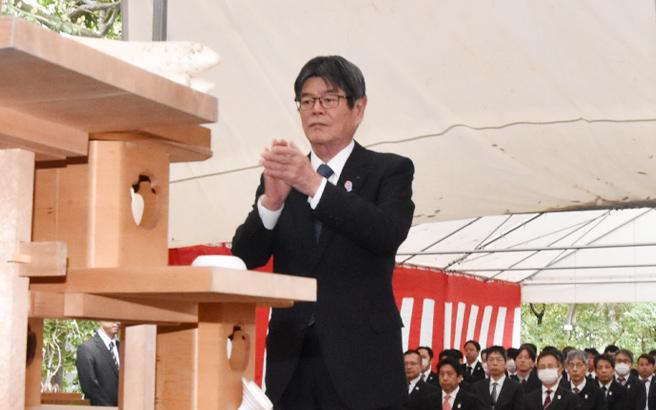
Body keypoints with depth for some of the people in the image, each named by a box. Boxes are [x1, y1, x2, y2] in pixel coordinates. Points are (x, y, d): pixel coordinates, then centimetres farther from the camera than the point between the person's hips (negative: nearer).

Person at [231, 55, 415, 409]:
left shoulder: (389, 170, 4)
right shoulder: (280, 176, 13)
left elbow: (389, 233, -15)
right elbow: (245, 257, 2)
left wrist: (315, 185, -26)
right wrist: (271, 201, -18)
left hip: (361, 363, -2)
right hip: (291, 362, 3)